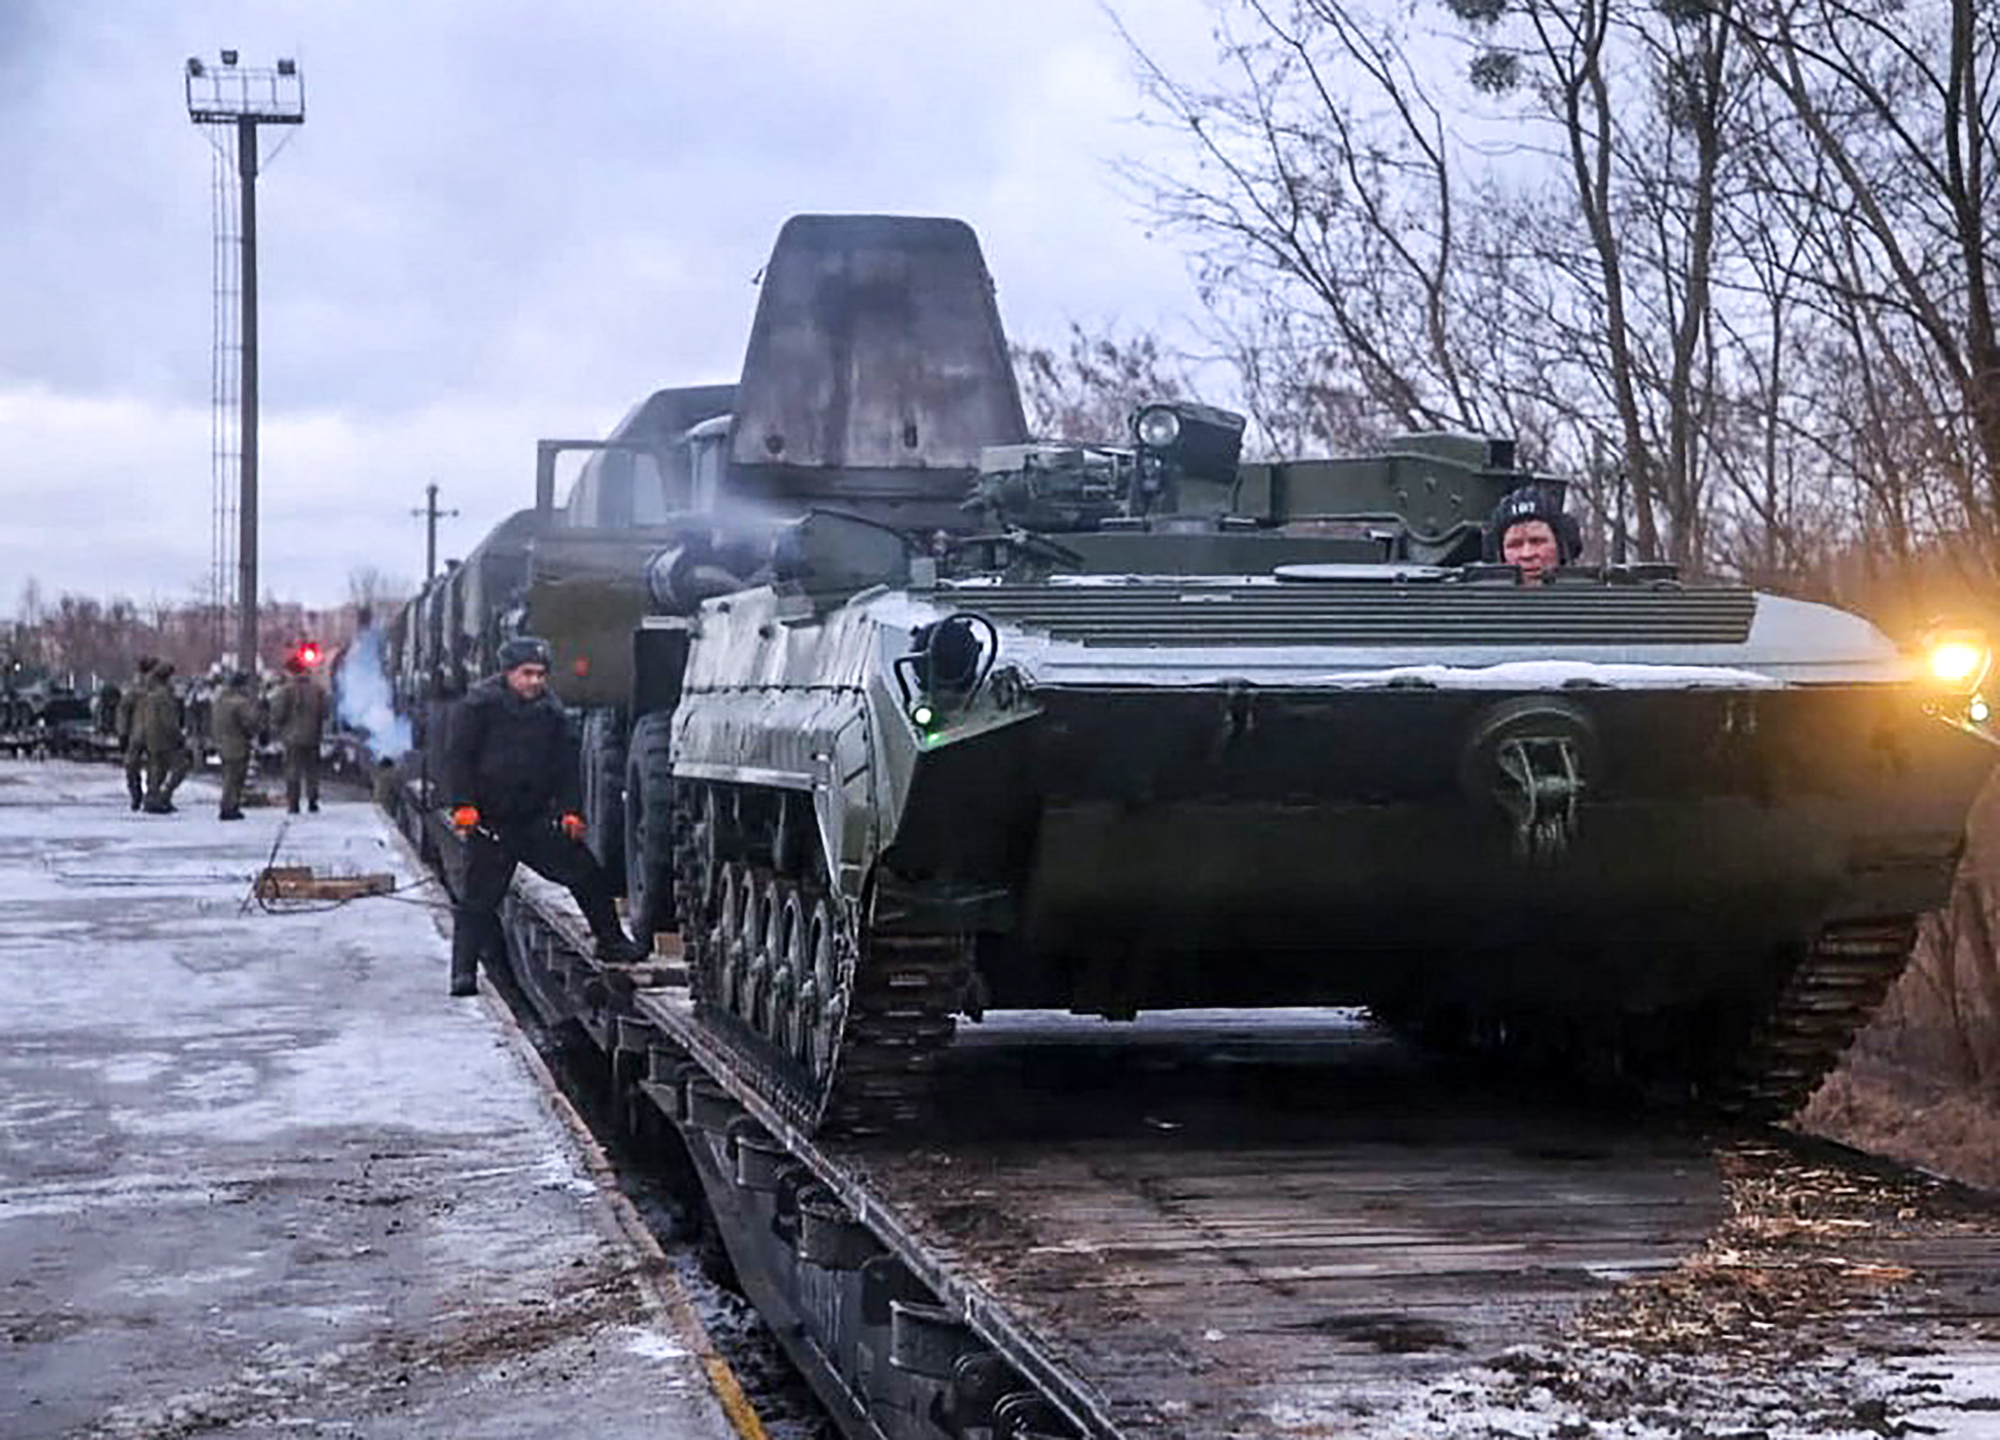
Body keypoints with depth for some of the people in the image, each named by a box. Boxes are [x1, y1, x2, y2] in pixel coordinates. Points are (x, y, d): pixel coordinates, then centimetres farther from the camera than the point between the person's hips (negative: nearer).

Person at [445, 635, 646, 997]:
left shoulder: (551, 712, 8)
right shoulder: (480, 705, -7)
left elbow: (566, 765, 13)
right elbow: (458, 757, -8)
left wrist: (571, 810, 3)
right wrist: (463, 805, -17)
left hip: (538, 818, 4)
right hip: (490, 822, -4)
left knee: (587, 874, 2)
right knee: (478, 898, -5)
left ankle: (611, 941, 17)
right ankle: (463, 972, -1)